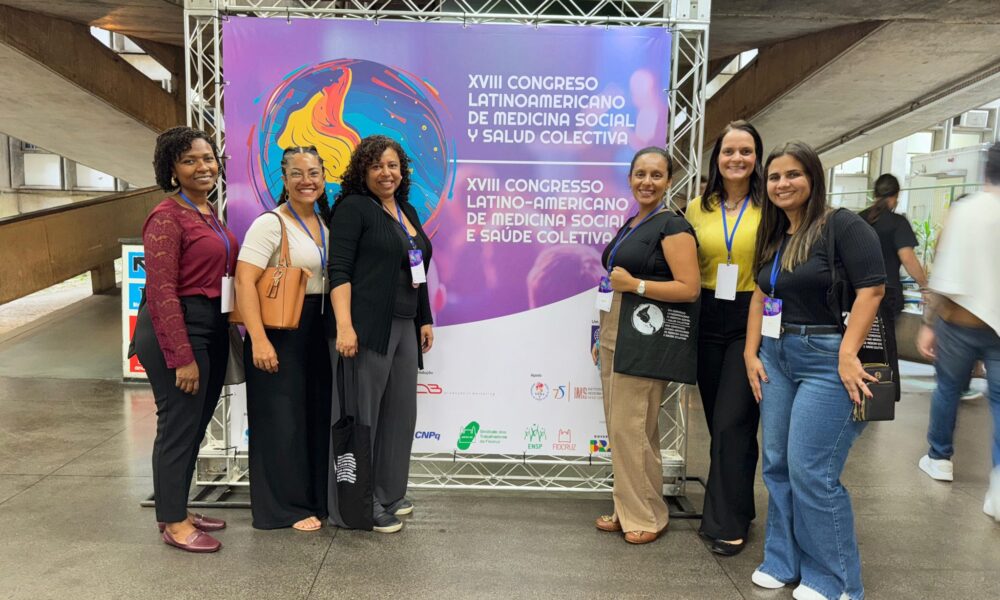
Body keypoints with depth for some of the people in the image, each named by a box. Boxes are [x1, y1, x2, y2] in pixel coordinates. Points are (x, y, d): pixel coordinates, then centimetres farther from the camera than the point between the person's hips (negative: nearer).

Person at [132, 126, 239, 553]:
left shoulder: (208, 213, 12)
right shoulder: (167, 217, -14)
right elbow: (161, 292, -19)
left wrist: (225, 334, 13)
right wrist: (182, 356, -22)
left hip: (212, 329, 9)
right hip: (176, 330, -9)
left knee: (195, 424, 16)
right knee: (178, 425, 1)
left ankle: (179, 510, 31)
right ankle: (172, 522, 16)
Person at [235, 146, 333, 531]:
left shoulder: (325, 223, 11)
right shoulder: (271, 223, -11)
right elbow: (244, 281, -19)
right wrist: (258, 340, -26)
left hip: (318, 332, 7)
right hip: (280, 333, -7)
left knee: (318, 416, 14)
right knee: (283, 420, 2)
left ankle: (316, 497, 30)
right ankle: (285, 507, 18)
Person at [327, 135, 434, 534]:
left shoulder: (407, 212, 19)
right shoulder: (353, 208, -4)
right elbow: (339, 270, -12)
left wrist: (425, 320, 21)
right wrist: (345, 326, -22)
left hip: (404, 328, 8)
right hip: (366, 328, -8)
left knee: (400, 413, 12)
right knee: (360, 415, -1)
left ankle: (388, 495, 26)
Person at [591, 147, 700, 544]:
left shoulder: (673, 227, -9)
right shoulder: (629, 226, 16)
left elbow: (689, 288, -17)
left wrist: (634, 284, -18)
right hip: (616, 336, 8)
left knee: (631, 428, -5)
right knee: (619, 426, 11)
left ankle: (648, 516, 11)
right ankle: (627, 509, 23)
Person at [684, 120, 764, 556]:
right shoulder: (697, 209, 8)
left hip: (752, 322, -4)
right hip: (709, 321, 4)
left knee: (732, 422, -5)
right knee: (718, 421, 13)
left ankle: (728, 522, 10)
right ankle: (735, 507, 31)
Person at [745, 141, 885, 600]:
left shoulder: (842, 225, -8)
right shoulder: (773, 236, 14)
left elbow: (871, 288, -15)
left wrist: (848, 355, -20)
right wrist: (751, 353, 11)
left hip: (827, 360, -7)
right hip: (776, 357, 8)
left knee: (811, 471, -6)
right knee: (777, 465, 11)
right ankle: (784, 561, 26)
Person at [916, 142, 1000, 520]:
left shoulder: (963, 211, -4)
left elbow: (942, 273, -5)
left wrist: (928, 323, 0)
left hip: (960, 319, 1)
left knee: (948, 388, 18)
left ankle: (939, 458, 30)